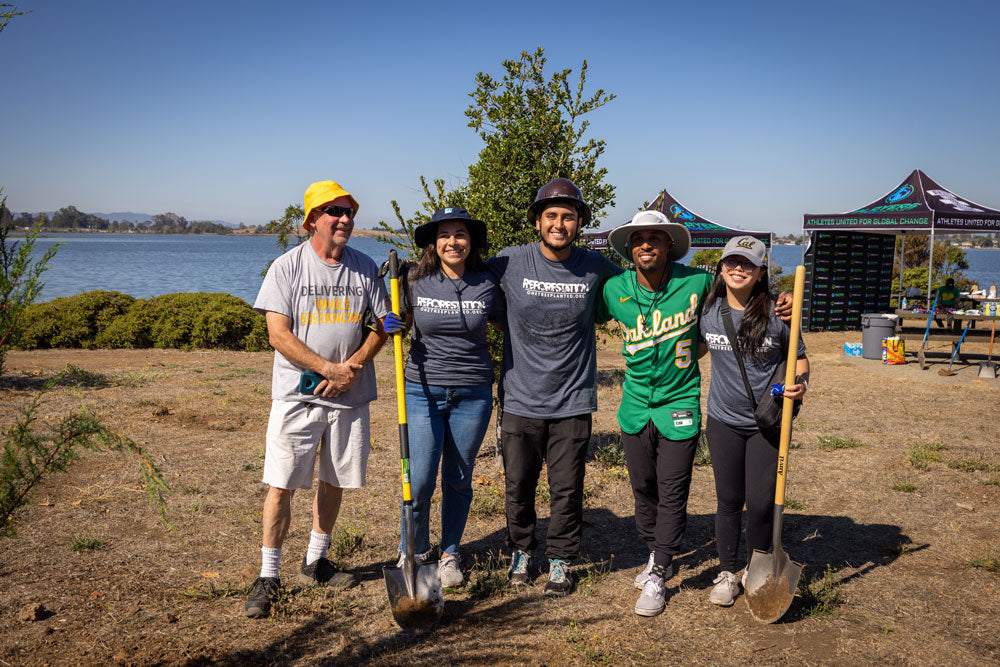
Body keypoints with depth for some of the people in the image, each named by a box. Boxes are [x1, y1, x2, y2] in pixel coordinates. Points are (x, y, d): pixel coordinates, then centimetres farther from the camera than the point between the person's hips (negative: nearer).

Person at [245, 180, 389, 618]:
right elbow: (279, 335, -10)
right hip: (297, 395, -4)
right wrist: (329, 369, -16)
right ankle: (268, 577, 8)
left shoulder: (365, 268, 6)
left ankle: (315, 562, 31)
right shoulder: (287, 267, -5)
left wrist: (353, 367, -9)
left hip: (350, 397, 4)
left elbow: (380, 327, 8)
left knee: (335, 481, 13)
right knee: (281, 485, -5)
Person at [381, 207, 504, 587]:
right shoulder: (417, 283, -2)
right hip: (423, 390, -1)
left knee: (459, 479, 10)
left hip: (473, 394, 1)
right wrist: (391, 327, -9)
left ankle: (450, 554, 28)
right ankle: (412, 553, 20)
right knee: (419, 481, -3)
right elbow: (403, 325, 12)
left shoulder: (487, 285, 0)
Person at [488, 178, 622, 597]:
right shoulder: (510, 263, -6)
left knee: (567, 489, 7)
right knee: (518, 485, 12)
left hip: (572, 401, 0)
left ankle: (560, 561, 28)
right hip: (520, 400, 0)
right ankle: (521, 551, 36)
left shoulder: (595, 268, -2)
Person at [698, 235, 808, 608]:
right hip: (724, 422, 2)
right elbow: (698, 347, 18)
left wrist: (800, 383, -17)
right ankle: (727, 573, 24)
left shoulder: (777, 314, -9)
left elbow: (799, 357, 3)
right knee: (729, 500, 8)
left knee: (761, 502, 1)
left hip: (766, 424, -2)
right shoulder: (708, 311, -1)